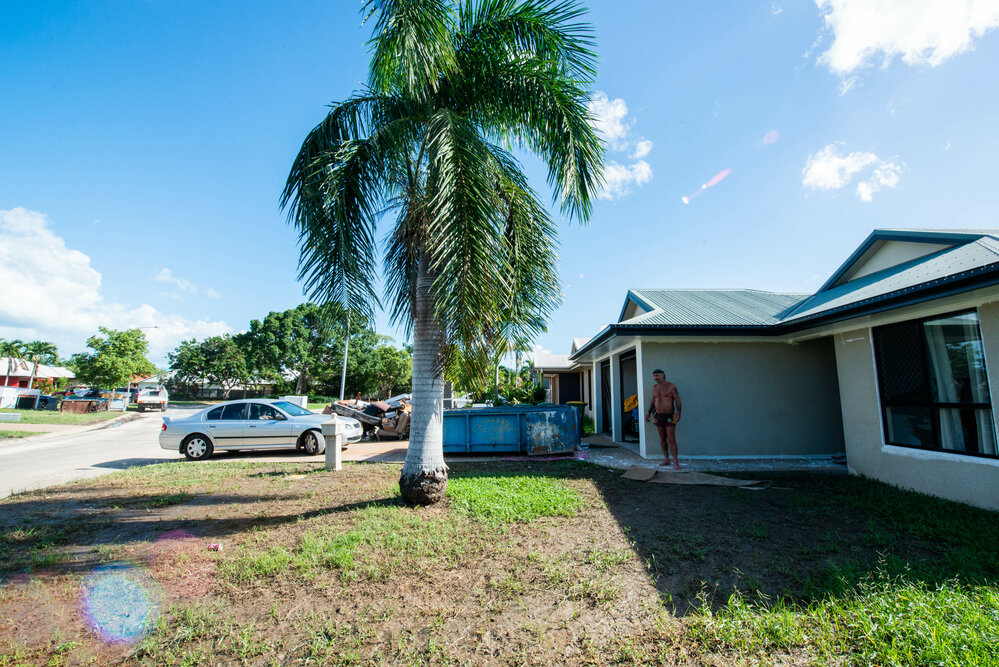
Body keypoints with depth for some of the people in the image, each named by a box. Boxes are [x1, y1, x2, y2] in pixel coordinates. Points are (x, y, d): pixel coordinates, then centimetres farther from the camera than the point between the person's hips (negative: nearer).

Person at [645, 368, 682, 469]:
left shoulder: (671, 386, -8)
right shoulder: (654, 387, 9)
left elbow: (678, 400, -11)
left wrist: (678, 413, -21)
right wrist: (649, 412, 9)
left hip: (669, 416, -5)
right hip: (659, 416, 6)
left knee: (671, 440, -9)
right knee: (662, 439, 10)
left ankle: (675, 462, -6)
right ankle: (666, 459, 20)